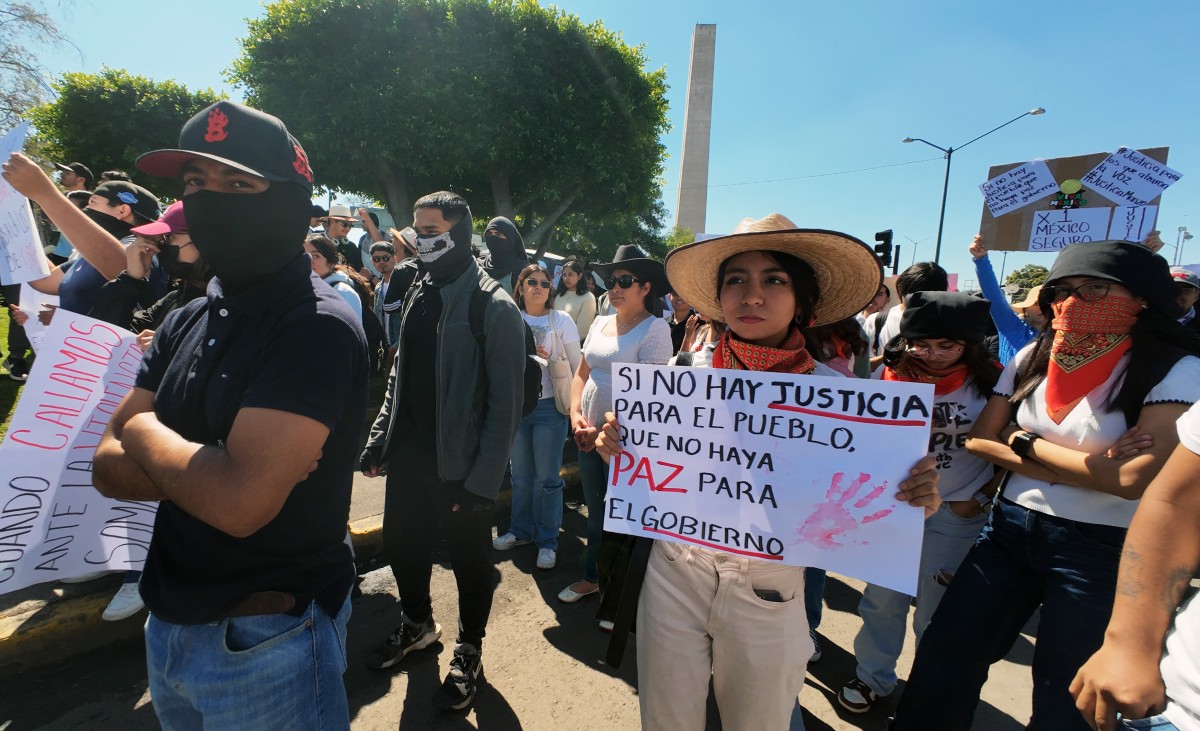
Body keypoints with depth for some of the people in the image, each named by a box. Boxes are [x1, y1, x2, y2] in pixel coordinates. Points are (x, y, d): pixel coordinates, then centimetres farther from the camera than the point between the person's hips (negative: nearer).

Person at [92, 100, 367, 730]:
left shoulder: (317, 327, -23)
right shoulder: (185, 324, 4)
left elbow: (240, 501, -29)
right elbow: (108, 466, 1)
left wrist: (145, 431, -11)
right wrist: (213, 470, -19)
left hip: (268, 636, -8)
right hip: (168, 625, 8)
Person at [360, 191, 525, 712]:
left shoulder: (494, 307, -14)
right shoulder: (419, 295, 8)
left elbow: (506, 403, -16)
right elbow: (400, 376, 14)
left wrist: (483, 481, -18)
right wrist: (379, 438, 8)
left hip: (461, 467, -6)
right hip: (408, 456, 7)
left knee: (469, 561, 12)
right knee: (401, 546, 20)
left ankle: (468, 651, 37)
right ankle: (417, 624, 48)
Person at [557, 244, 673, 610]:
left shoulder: (655, 328, -12)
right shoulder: (600, 323, 9)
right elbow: (581, 373, 13)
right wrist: (576, 415, -3)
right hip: (589, 435, 6)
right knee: (595, 510, 19)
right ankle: (593, 576, 39)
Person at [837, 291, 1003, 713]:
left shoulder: (988, 381, -8)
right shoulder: (892, 373, -5)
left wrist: (980, 499, -4)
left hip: (957, 512, -1)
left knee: (937, 610, 12)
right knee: (883, 598, 13)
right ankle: (873, 677, 33)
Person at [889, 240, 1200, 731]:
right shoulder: (1034, 357, 2)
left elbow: (1133, 478, -21)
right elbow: (978, 440, 0)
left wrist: (1026, 442, -11)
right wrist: (1081, 467, -10)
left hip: (1098, 549, -3)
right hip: (1010, 528, 4)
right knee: (942, 662, 7)